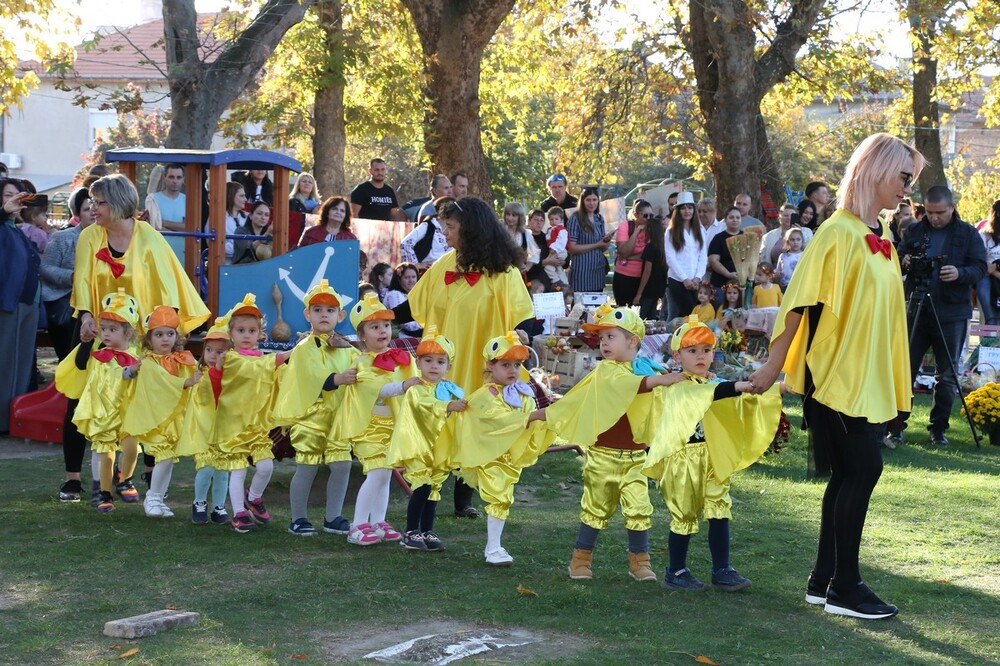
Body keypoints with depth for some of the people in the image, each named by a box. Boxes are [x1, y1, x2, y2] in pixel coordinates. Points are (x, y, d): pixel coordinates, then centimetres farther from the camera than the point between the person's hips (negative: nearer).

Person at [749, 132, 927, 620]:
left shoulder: (881, 240, 12)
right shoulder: (839, 232, -13)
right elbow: (801, 301, -14)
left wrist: (894, 385, 15)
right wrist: (774, 366, -15)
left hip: (870, 380, 8)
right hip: (835, 375, -8)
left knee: (849, 476, 10)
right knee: (863, 470, -9)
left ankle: (824, 581, 17)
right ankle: (844, 587, 0)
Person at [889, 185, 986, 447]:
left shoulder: (968, 234, 3)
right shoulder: (915, 231, 9)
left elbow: (980, 268, -2)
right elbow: (898, 260, 13)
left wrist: (960, 273, -22)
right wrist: (904, 263, -11)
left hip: (951, 314, -2)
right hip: (916, 309, 2)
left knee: (947, 375, 4)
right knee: (905, 368, 0)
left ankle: (939, 428, 14)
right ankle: (896, 426, 6)